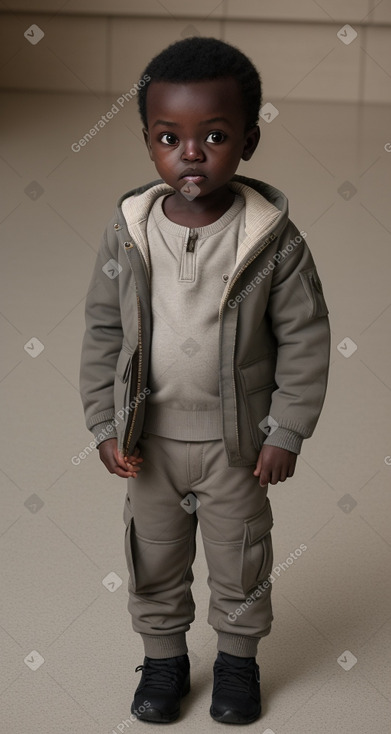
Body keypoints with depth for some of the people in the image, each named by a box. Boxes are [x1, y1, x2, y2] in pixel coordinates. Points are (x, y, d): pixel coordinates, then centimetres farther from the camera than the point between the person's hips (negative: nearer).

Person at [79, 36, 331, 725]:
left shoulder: (275, 240, -16)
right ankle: (164, 656, 41)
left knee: (240, 558, 17)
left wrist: (286, 431, -9)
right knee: (153, 558, 19)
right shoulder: (127, 232, -11)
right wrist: (106, 425, -5)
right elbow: (103, 332, -3)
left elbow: (305, 339, -9)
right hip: (150, 438, 2)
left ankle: (238, 657, 41)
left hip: (236, 440, -2)